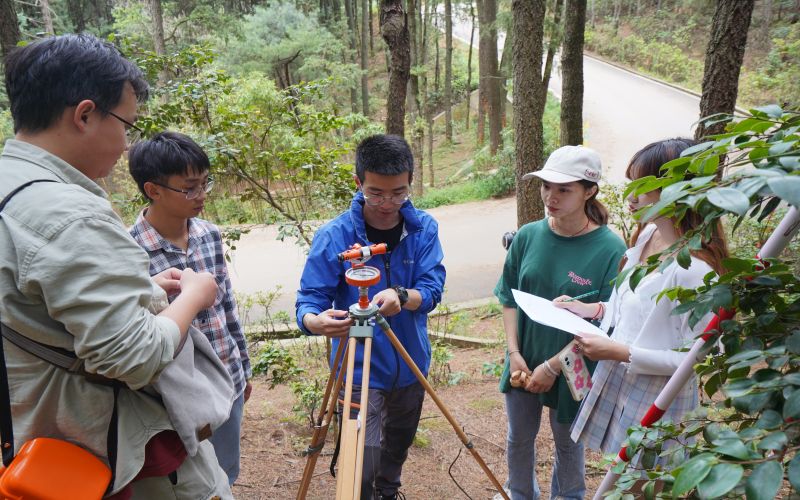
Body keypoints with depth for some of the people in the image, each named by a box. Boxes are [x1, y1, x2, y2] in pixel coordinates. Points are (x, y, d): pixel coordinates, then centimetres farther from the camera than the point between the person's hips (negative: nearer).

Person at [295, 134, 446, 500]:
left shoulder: (424, 229, -8)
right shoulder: (334, 236, -17)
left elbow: (431, 290, -15)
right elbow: (309, 300, -17)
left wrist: (401, 296, -37)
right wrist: (315, 321, -41)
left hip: (411, 364, 4)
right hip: (360, 370, -4)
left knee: (398, 447, 25)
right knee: (364, 469, -5)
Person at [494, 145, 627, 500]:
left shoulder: (610, 249, -19)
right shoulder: (528, 236, -8)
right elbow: (509, 298, 0)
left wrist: (553, 366, -17)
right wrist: (514, 353, -9)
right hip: (523, 362, 4)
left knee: (568, 445, 20)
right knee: (519, 439, 22)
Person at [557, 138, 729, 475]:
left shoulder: (694, 268, -26)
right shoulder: (647, 235, 0)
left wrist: (621, 353, -24)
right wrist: (594, 309, 1)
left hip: (656, 400, -8)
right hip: (616, 381, 8)